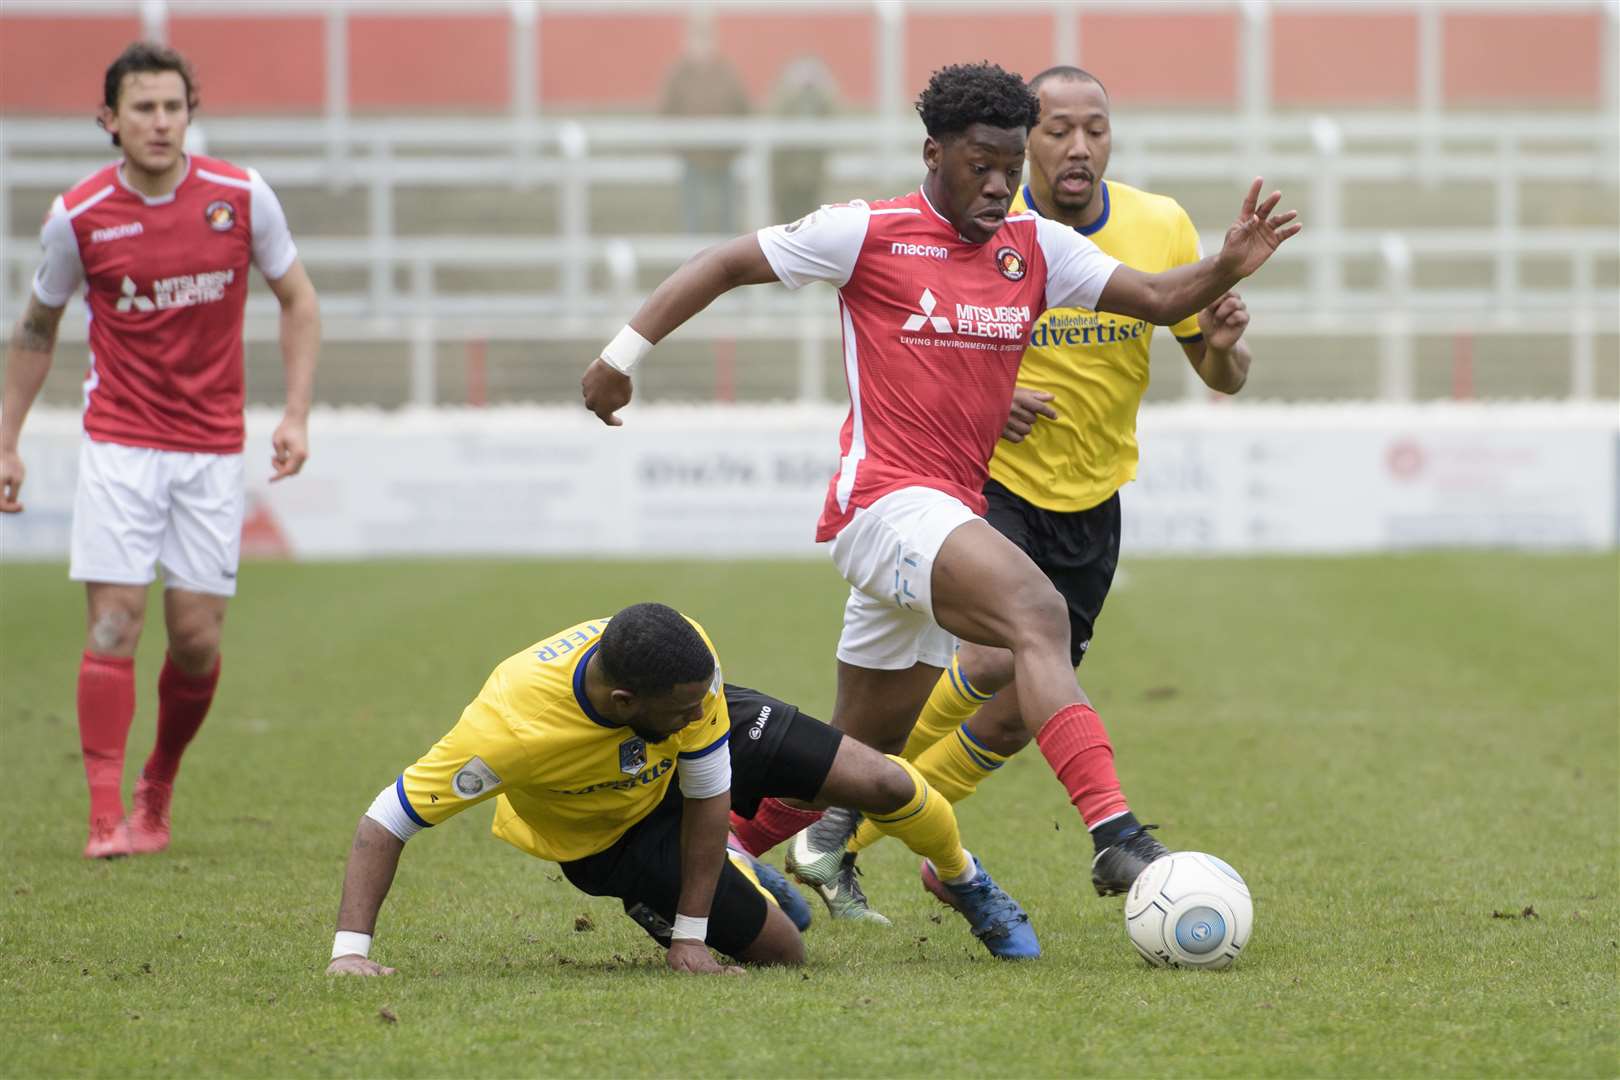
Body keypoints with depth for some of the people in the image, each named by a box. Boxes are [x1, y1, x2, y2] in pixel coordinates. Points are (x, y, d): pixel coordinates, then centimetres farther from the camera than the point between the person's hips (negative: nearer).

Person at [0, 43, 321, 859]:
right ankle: (106, 817, -9)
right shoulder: (79, 216, -6)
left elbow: (297, 301, 8)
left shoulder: (241, 197, -5)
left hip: (212, 447, 1)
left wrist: (296, 414, -2)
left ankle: (158, 792, 22)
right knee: (115, 620, -10)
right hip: (118, 444, -1)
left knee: (196, 634, 0)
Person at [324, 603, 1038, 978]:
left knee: (884, 784, -9)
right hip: (606, 833, -2)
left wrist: (689, 935, -21)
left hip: (703, 756, 2)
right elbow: (384, 823, -38)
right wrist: (351, 950, -46)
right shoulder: (508, 729, -46)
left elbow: (708, 796, -22)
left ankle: (968, 886, 28)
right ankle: (740, 874, 32)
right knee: (779, 952, -7)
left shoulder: (687, 661, -36)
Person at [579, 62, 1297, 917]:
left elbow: (1157, 298, 8)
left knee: (867, 746, 15)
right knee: (1039, 614, -30)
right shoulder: (867, 234, -4)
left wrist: (1228, 266, -12)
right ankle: (1113, 833, -42)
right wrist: (623, 353, -1)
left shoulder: (1036, 247, 11)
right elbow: (727, 264, 3)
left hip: (951, 517, 8)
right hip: (885, 499, -8)